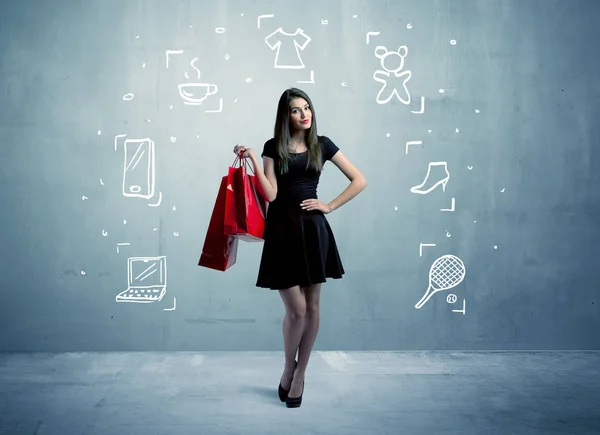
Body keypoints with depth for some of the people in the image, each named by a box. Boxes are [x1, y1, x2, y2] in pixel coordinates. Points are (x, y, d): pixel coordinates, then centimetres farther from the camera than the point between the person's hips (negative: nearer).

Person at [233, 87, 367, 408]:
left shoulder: (322, 145, 5)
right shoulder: (273, 147, 2)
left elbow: (359, 181, 6)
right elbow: (270, 194, -7)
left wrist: (329, 206, -1)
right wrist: (253, 161, -15)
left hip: (313, 229, 2)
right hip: (282, 229, -2)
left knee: (312, 308, 6)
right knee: (296, 309, -5)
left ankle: (300, 375, 21)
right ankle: (288, 367, 21)